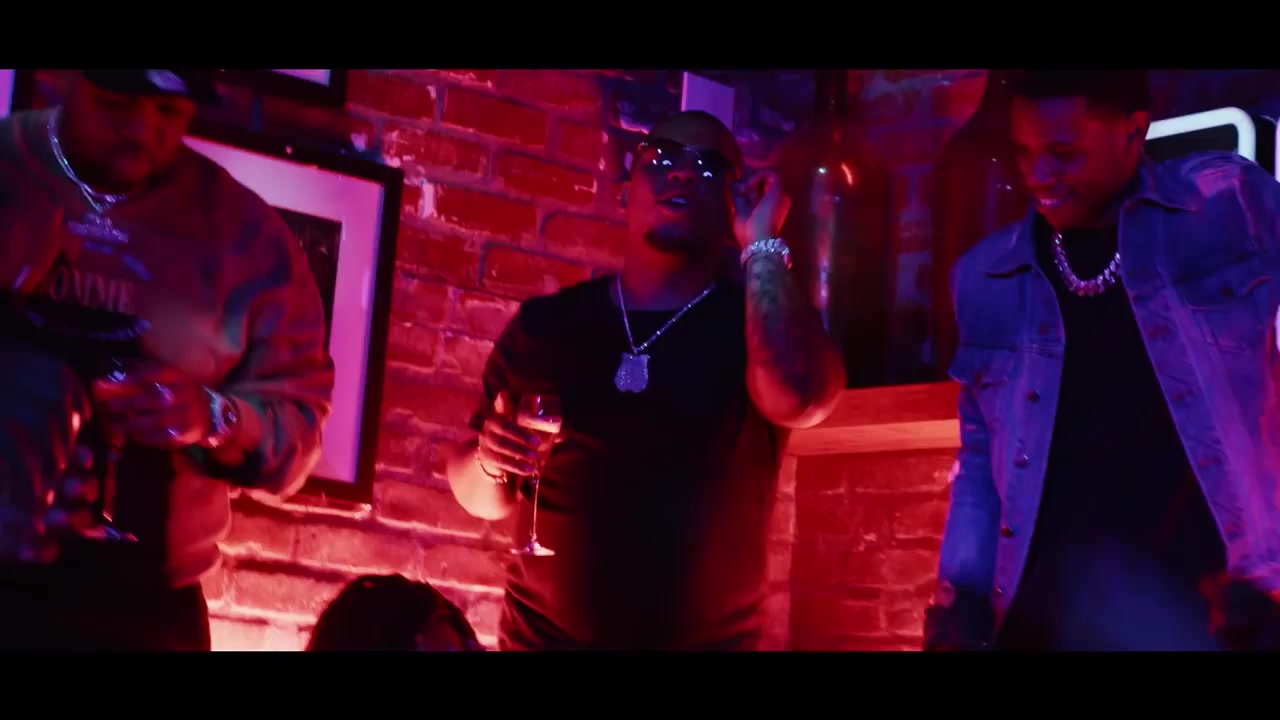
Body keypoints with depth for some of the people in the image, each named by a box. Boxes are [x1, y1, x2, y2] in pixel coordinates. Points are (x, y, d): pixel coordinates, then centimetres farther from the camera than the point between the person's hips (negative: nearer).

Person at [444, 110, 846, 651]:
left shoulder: (757, 321, -4)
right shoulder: (545, 323, 2)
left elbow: (799, 399, -28)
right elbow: (483, 498, 10)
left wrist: (762, 245, -16)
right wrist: (490, 462, -13)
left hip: (708, 642, -1)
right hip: (540, 637, 2)